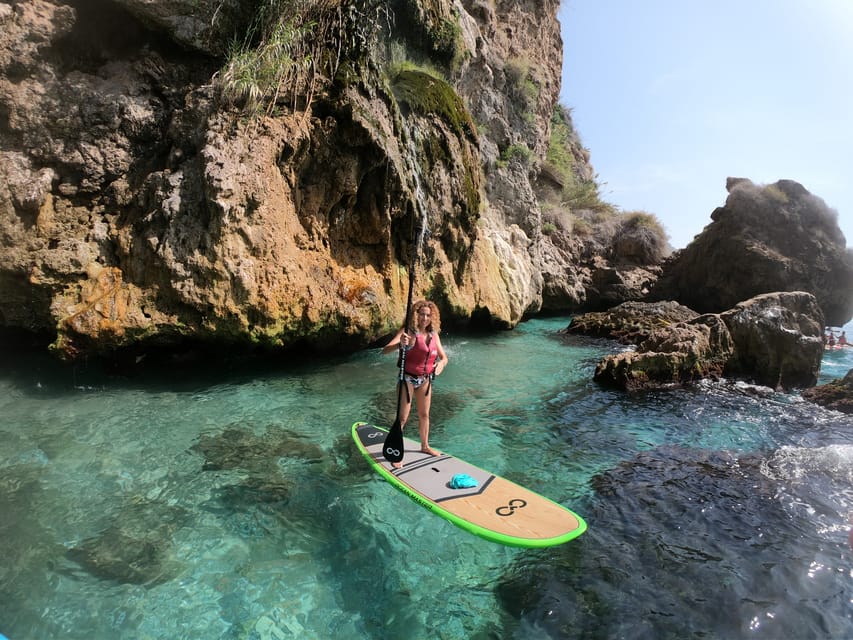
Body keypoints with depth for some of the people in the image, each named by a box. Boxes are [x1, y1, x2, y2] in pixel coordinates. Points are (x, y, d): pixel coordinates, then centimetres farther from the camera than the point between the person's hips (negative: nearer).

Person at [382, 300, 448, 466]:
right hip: (408, 378, -6)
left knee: (424, 414, 19)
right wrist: (400, 344, -49)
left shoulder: (434, 334, 0)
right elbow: (385, 350, -28)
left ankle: (425, 446, 37)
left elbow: (443, 357, 3)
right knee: (402, 418, -3)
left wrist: (441, 363, -21)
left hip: (425, 379, 6)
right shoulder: (408, 331, -17)